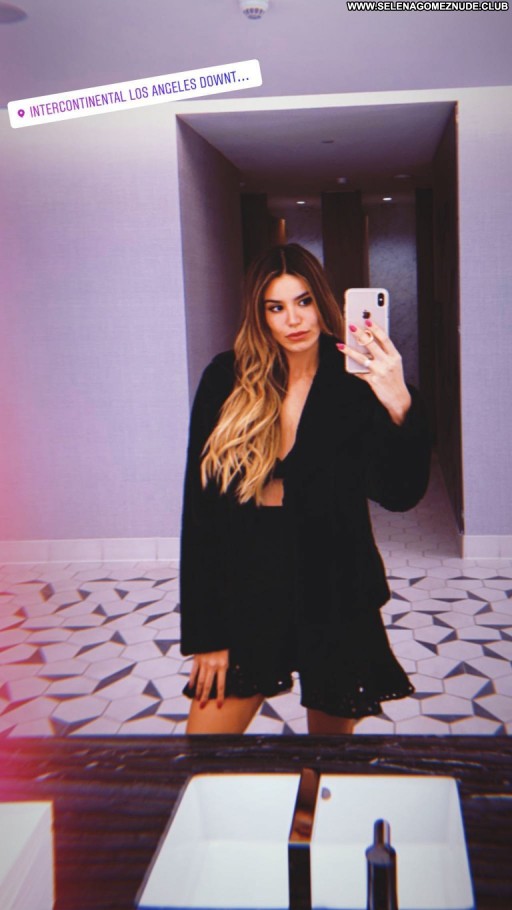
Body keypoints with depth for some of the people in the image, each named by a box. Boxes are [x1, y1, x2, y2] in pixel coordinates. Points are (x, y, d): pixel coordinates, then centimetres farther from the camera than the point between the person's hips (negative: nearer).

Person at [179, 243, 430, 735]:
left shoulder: (354, 384, -7)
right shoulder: (227, 380, -5)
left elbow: (399, 495, -18)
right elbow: (200, 505, -4)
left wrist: (400, 407, -36)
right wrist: (204, 633, -5)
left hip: (336, 598, 0)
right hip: (247, 596, 1)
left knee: (331, 730, 19)